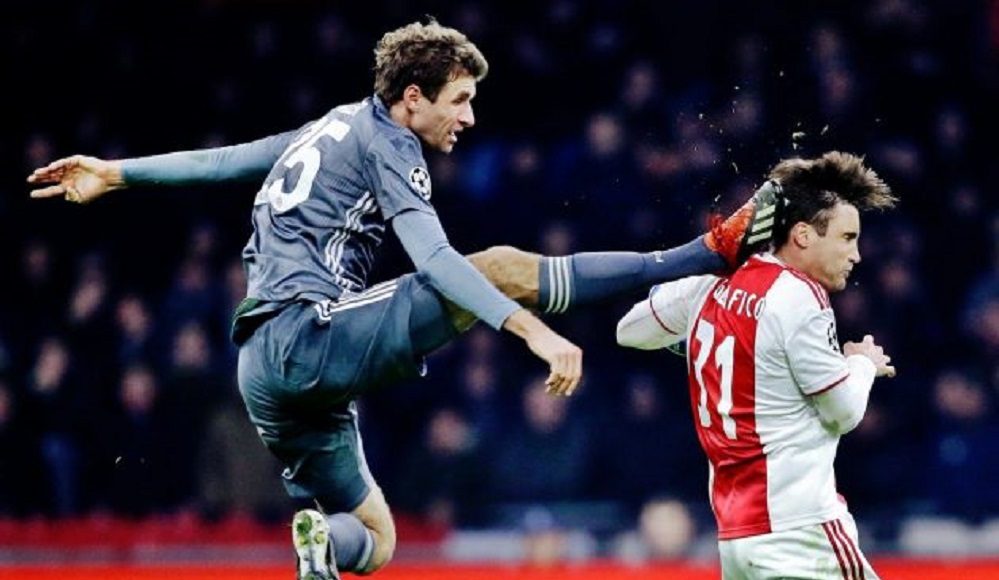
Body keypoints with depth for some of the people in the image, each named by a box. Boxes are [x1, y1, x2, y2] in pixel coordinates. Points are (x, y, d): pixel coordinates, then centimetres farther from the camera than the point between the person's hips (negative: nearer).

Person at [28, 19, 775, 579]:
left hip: (266, 370, 10)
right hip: (314, 335, -10)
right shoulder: (386, 143, -4)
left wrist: (116, 174, 37)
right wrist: (533, 331, -28)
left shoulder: (335, 128, 22)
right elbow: (434, 260, -19)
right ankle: (710, 252, -21)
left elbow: (225, 160, 28)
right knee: (503, 268, -17)